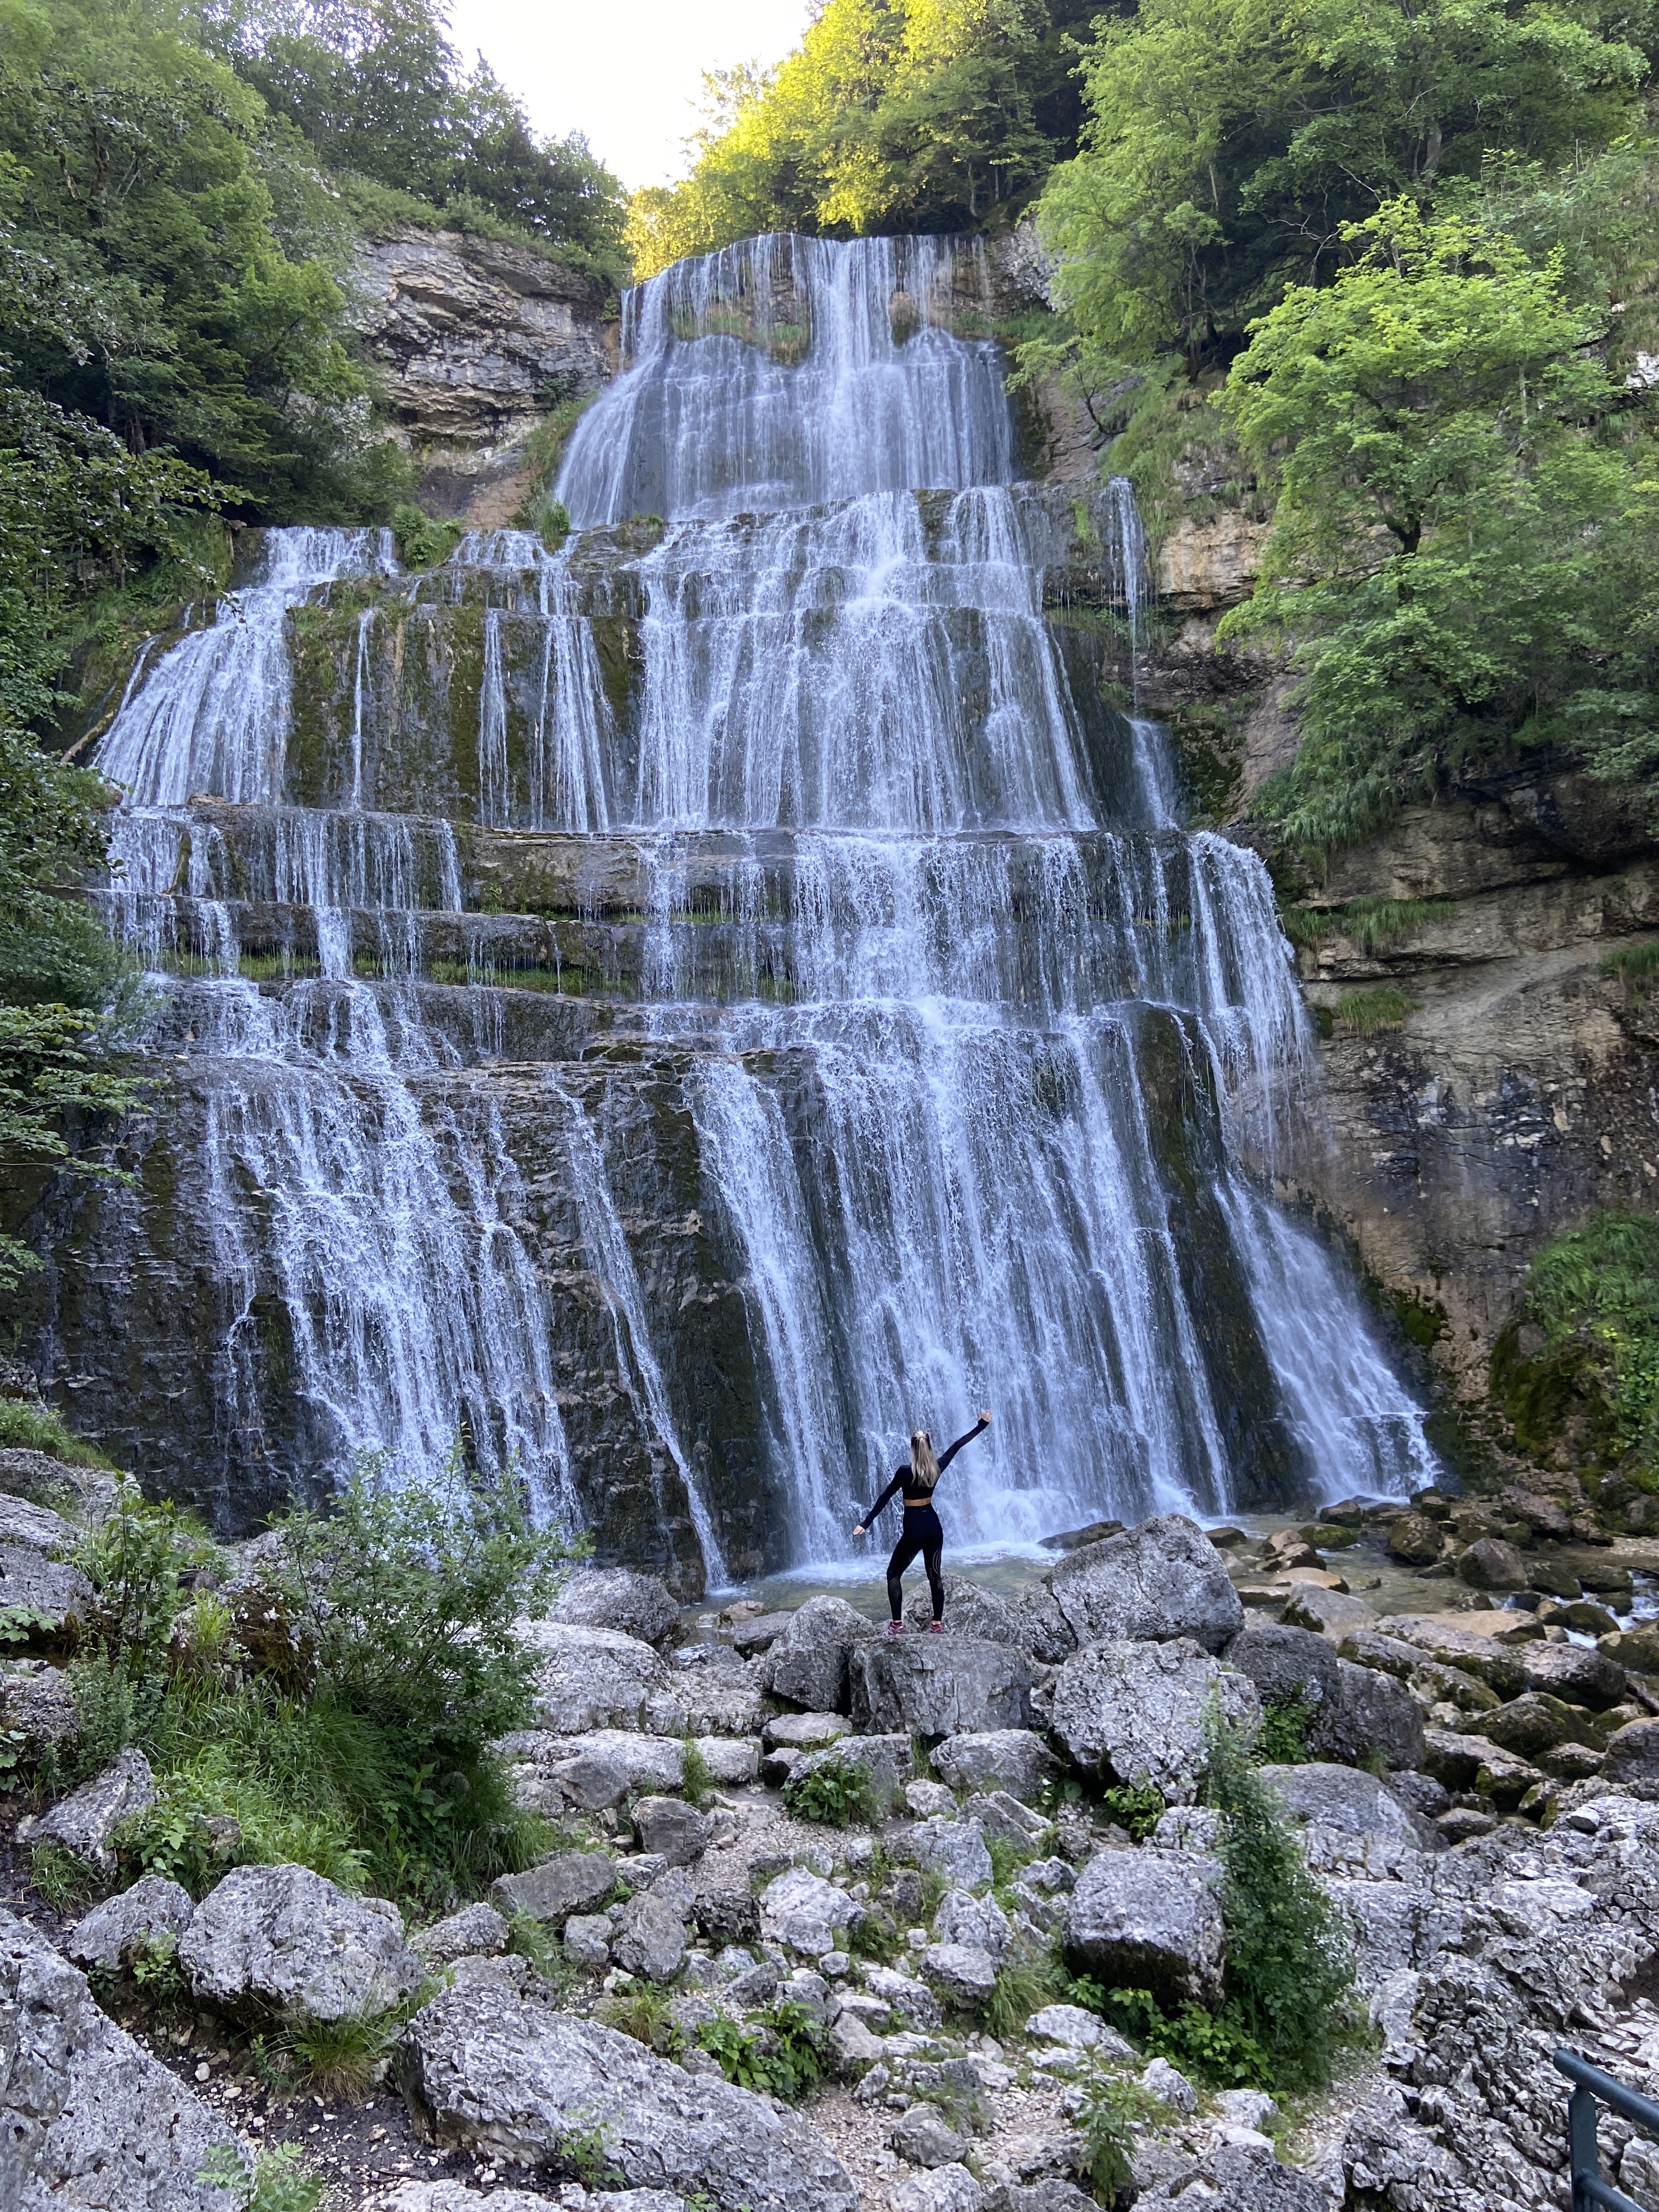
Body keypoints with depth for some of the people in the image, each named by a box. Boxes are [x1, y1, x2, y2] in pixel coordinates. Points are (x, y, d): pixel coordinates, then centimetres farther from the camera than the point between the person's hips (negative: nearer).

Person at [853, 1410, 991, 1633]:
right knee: (935, 1575, 15)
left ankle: (897, 1622, 0)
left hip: (914, 1529, -5)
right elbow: (958, 1445, 7)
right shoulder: (937, 1467, -4)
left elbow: (884, 1498, -13)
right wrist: (981, 1425, 17)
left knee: (894, 1574, 7)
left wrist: (866, 1523, -10)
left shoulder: (905, 1472, -16)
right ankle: (937, 1622, 16)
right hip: (933, 1526, 5)